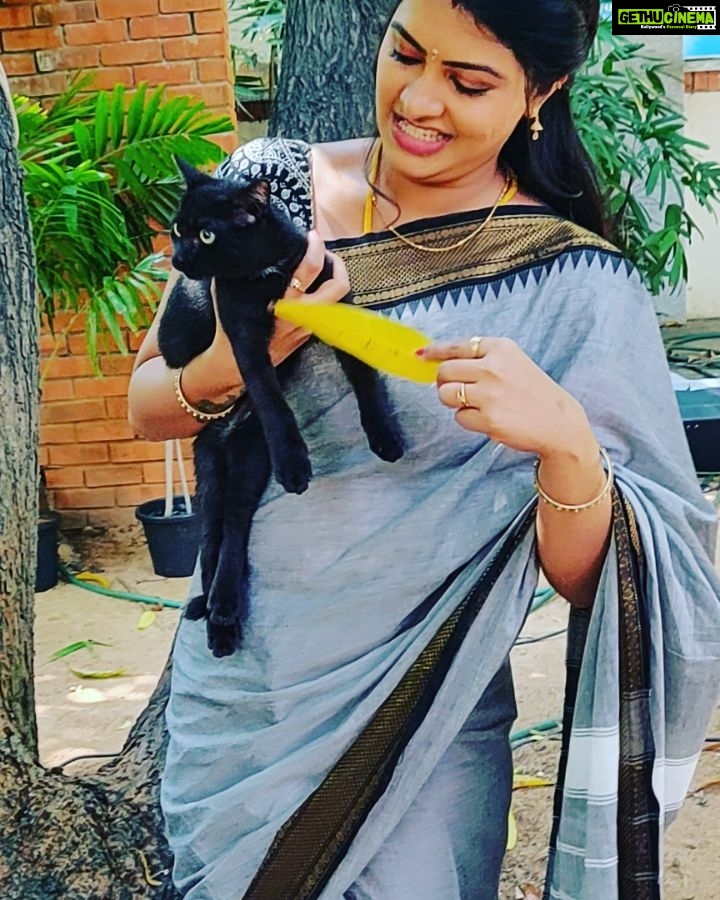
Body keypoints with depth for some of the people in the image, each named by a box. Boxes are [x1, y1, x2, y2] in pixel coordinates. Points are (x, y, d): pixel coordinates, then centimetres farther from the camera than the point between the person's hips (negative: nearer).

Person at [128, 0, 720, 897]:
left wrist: (567, 441, -31)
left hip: (422, 732, -3)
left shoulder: (575, 289, -12)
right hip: (227, 690, 3)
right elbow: (146, 407, 0)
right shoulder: (270, 181, -4)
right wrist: (228, 365, -22)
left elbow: (587, 580, -11)